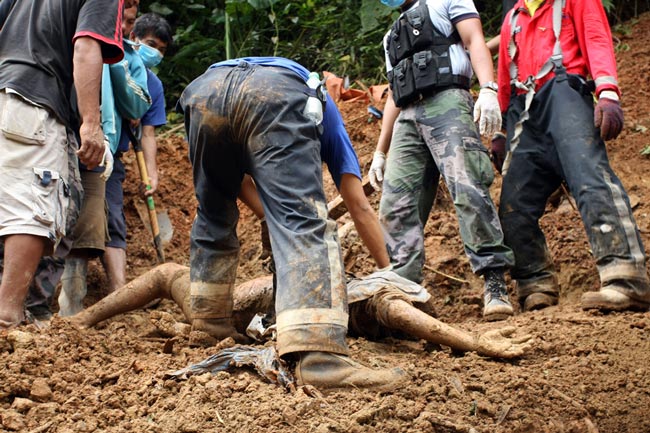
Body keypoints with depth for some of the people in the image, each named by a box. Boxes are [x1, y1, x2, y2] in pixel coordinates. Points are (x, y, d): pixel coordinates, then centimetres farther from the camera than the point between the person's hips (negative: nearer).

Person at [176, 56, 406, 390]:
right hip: (276, 96, -4)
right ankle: (319, 355, -27)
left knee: (213, 218, 25)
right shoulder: (324, 107, 39)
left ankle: (209, 323, 33)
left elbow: (242, 185, 42)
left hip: (203, 90, 4)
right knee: (304, 223, -11)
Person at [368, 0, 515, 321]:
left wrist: (488, 89, -20)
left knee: (468, 190, -22)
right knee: (395, 208, -6)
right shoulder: (393, 35, 33)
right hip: (407, 118, 7)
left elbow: (475, 42, -2)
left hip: (446, 103, -7)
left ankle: (495, 286, -23)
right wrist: (380, 152, 23)